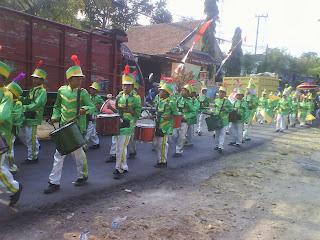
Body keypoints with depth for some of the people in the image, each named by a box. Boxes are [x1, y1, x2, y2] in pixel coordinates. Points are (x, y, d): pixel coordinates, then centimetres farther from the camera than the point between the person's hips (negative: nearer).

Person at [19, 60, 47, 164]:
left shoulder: (42, 91, -12)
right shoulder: (32, 90, 17)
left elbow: (36, 105, -22)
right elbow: (27, 101, 15)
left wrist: (24, 108, -26)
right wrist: (19, 98, -1)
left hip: (33, 118, -9)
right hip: (27, 117, 9)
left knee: (30, 138, -2)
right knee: (22, 135, 18)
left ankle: (32, 157, 12)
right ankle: (36, 146, 34)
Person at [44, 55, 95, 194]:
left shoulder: (82, 93, -4)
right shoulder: (61, 91, 6)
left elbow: (92, 107, -5)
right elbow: (57, 107, 18)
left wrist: (86, 109, -26)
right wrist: (55, 117, 2)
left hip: (77, 129, -3)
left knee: (78, 152, 9)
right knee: (59, 154, 3)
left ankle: (83, 176, 32)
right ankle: (54, 182, 10)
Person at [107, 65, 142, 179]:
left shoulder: (135, 98, -6)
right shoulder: (119, 96, 12)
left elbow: (138, 112, -8)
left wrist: (128, 110, -20)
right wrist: (111, 108, 2)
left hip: (127, 125, -7)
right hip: (118, 124, 7)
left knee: (121, 147, -9)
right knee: (121, 147, 15)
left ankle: (118, 170, 0)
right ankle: (124, 167, 29)